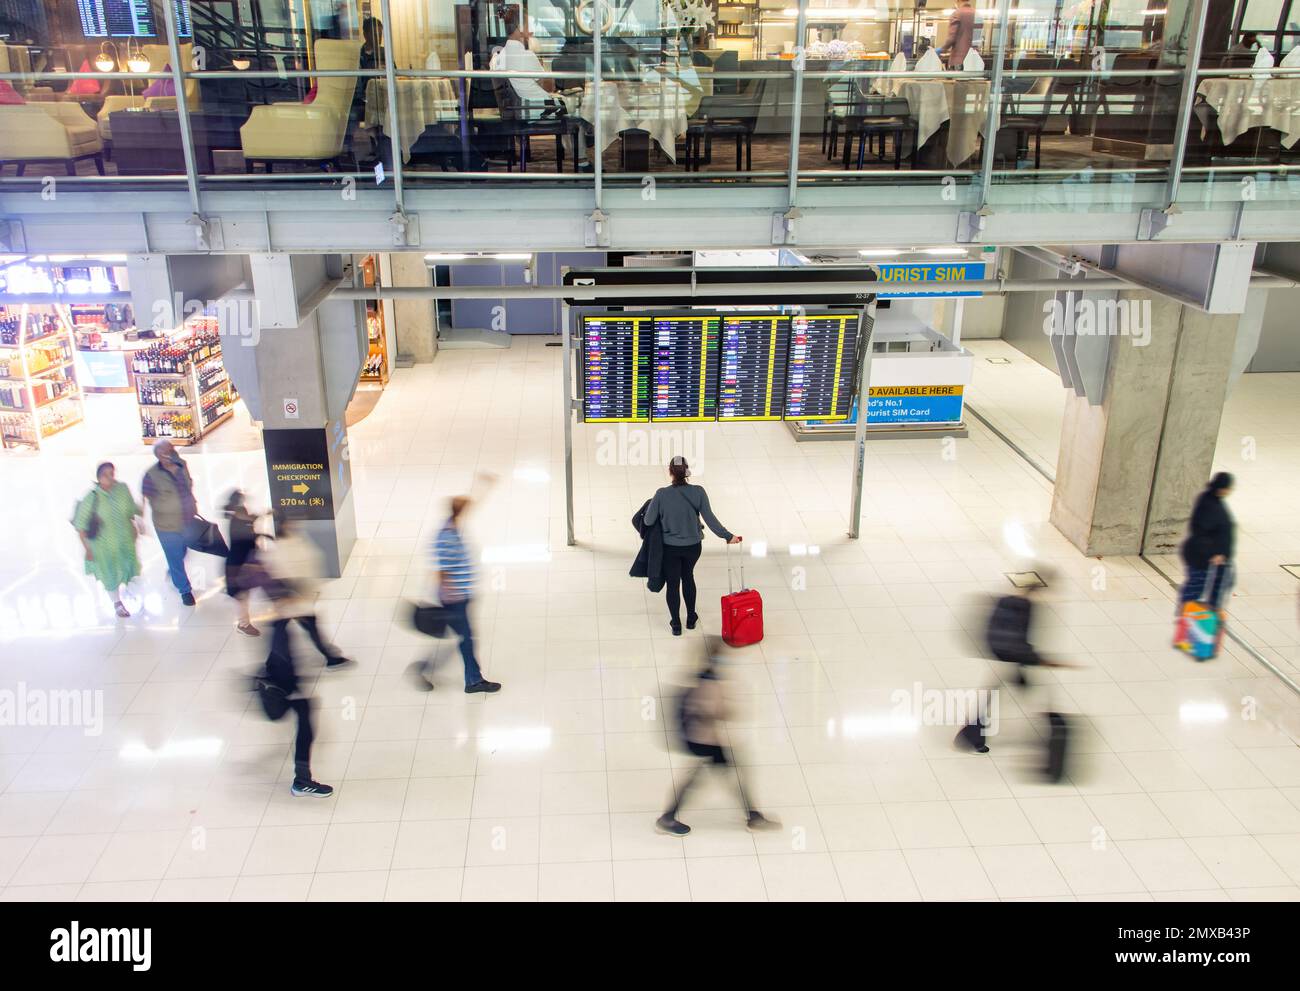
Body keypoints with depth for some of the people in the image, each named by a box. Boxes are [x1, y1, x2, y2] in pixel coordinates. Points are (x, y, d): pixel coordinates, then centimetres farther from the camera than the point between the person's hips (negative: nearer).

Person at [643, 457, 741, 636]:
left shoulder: (662, 494, -20)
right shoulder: (698, 492, -16)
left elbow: (648, 521, -12)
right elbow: (709, 518, -14)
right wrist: (727, 536, -4)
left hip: (670, 548, -2)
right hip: (693, 546, 2)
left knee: (673, 584, 14)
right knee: (688, 577, 27)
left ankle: (676, 625, 24)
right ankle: (691, 619, 36)